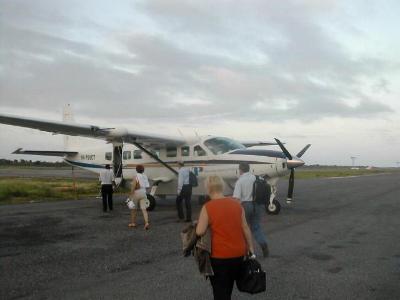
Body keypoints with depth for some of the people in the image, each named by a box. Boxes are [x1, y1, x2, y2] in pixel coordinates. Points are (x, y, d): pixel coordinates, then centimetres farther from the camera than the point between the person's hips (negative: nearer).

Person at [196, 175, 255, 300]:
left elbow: (200, 232, -16)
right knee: (228, 288, 25)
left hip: (219, 256, -5)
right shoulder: (236, 203, 1)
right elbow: (245, 227, 5)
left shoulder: (207, 207, -13)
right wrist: (250, 246, 14)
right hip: (238, 253, 5)